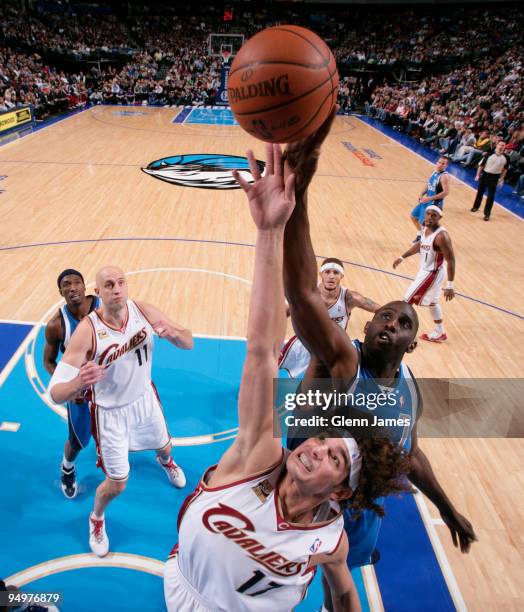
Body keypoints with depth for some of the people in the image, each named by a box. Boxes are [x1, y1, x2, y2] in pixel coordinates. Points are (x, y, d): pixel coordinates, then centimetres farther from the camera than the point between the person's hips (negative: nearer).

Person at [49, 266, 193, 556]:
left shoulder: (143, 311, -20)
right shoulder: (87, 330, -31)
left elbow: (189, 343, -12)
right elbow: (56, 393, -32)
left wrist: (173, 333, -36)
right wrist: (79, 382, -55)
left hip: (145, 398, 4)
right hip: (110, 412, -4)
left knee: (164, 446, 30)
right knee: (116, 484, 8)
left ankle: (165, 461, 70)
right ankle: (96, 519, 45)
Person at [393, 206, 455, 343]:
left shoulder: (441, 236, -27)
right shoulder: (426, 228, 0)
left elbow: (451, 260, -25)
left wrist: (450, 285, -27)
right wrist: (402, 257, 22)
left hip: (432, 273, -10)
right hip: (426, 270, 10)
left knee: (408, 299, -3)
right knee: (432, 302, 22)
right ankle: (440, 333, 37)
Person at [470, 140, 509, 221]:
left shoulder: (506, 158, -6)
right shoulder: (489, 154, -11)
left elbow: (505, 169, 6)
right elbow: (481, 165, -3)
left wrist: (501, 179, 6)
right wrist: (478, 175, -3)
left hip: (494, 177, 0)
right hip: (485, 175, 0)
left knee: (491, 195, 1)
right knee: (480, 192, 15)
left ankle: (487, 213, 8)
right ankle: (476, 207, 37)